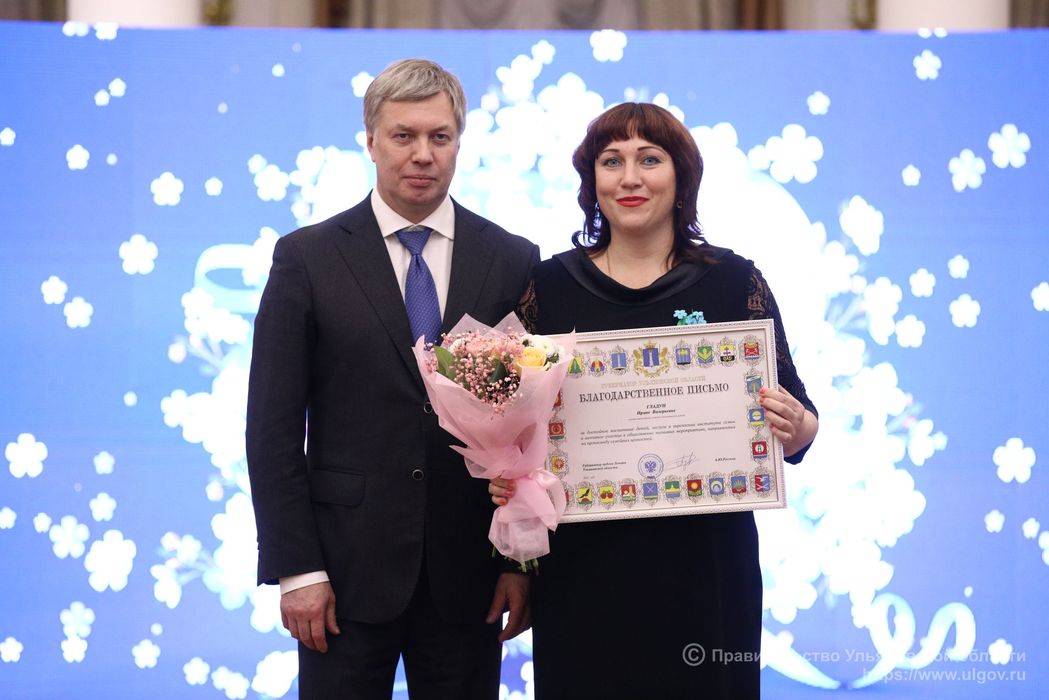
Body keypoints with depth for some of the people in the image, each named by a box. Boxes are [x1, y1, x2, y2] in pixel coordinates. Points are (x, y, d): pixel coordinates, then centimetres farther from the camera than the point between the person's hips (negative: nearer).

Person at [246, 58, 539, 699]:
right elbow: (273, 426, -2)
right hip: (347, 567, -1)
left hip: (468, 570, 2)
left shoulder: (514, 262, 4)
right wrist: (296, 568, -7)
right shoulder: (307, 258, 0)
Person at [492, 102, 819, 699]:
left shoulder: (734, 281, 1)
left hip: (702, 560, 0)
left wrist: (797, 425, -18)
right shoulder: (551, 285, 4)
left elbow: (795, 416, 3)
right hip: (582, 564, 1)